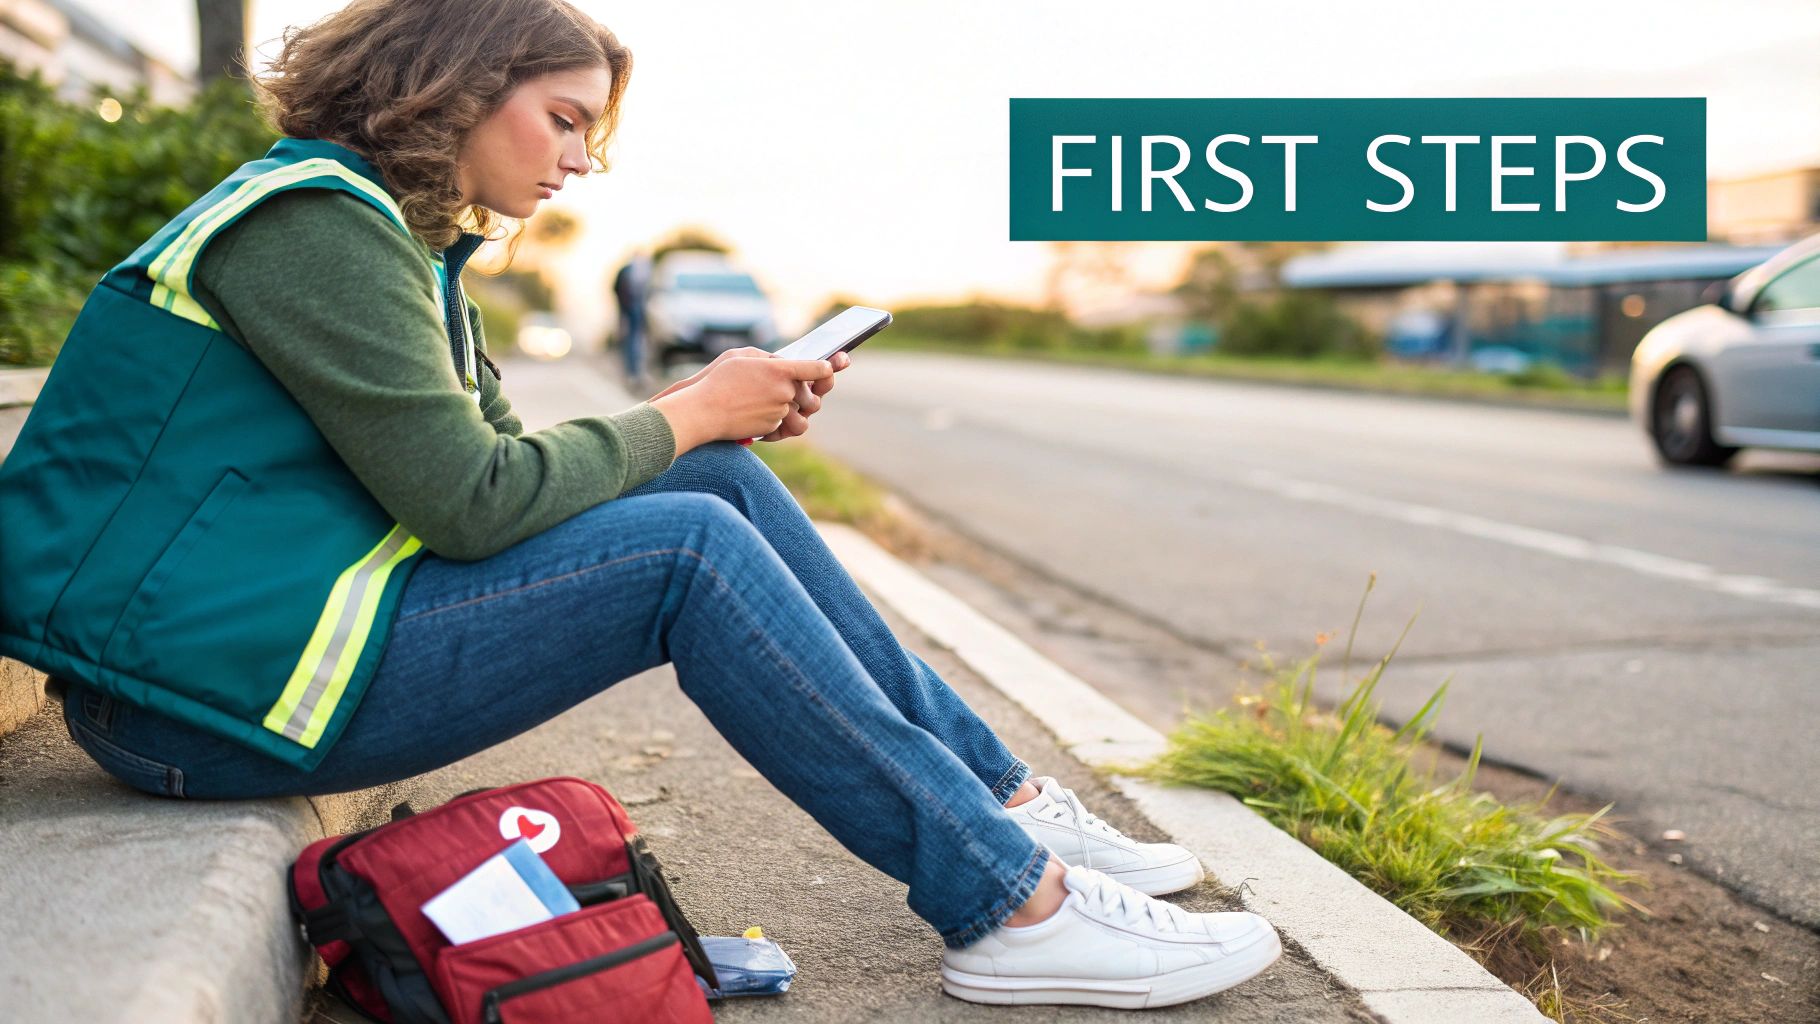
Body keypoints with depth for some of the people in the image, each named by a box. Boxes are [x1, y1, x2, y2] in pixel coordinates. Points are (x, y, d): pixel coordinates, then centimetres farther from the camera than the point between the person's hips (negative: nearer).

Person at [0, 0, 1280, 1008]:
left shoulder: (398, 238, 15)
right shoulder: (313, 222, -16)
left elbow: (502, 459, 13)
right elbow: (472, 500, -22)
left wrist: (708, 413, 0)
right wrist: (689, 416, -9)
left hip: (287, 608, 9)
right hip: (200, 693, -9)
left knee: (724, 487, -2)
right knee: (689, 550, -20)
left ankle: (1001, 798, 2)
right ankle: (1010, 905, -15)